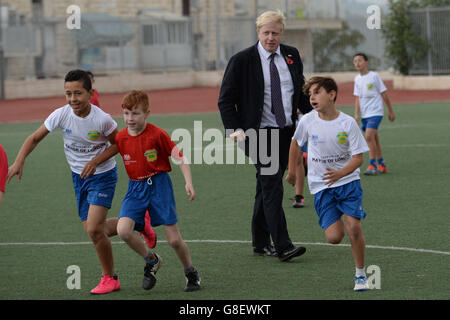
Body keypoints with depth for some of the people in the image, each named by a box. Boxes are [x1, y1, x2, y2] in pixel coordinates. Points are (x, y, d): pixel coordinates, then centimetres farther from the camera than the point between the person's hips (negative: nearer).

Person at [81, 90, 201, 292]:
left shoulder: (157, 134, -14)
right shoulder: (121, 137, -1)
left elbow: (180, 157, -11)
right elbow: (114, 148, 22)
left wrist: (188, 183, -22)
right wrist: (94, 162, 9)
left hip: (158, 185, -4)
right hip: (136, 188, 4)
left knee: (174, 239, -3)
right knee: (123, 231, -18)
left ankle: (191, 273, 24)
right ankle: (151, 261, 8)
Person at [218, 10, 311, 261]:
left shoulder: (292, 56, 8)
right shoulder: (242, 61, -6)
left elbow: (301, 92, 19)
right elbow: (226, 99, -2)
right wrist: (235, 129, -14)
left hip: (286, 132, 5)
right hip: (259, 134, -5)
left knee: (267, 188, 13)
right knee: (272, 189, -12)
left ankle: (261, 243, 21)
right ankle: (283, 247, -15)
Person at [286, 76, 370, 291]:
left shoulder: (347, 123, -12)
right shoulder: (307, 121, -7)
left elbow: (358, 158, -10)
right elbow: (296, 143, 14)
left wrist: (339, 173, -27)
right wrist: (292, 171, 22)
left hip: (347, 180, -1)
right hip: (321, 186, 1)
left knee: (354, 228, -17)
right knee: (334, 237, -11)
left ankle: (360, 274, 3)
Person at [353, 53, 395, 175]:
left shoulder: (374, 76, -7)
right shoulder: (357, 79, 9)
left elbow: (384, 94, -1)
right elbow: (357, 97, 11)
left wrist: (391, 111, 3)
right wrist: (356, 114, 0)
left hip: (375, 112, -6)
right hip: (364, 114, 6)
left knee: (369, 136, -20)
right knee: (374, 139, 11)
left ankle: (372, 165, -17)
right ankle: (381, 164, 19)